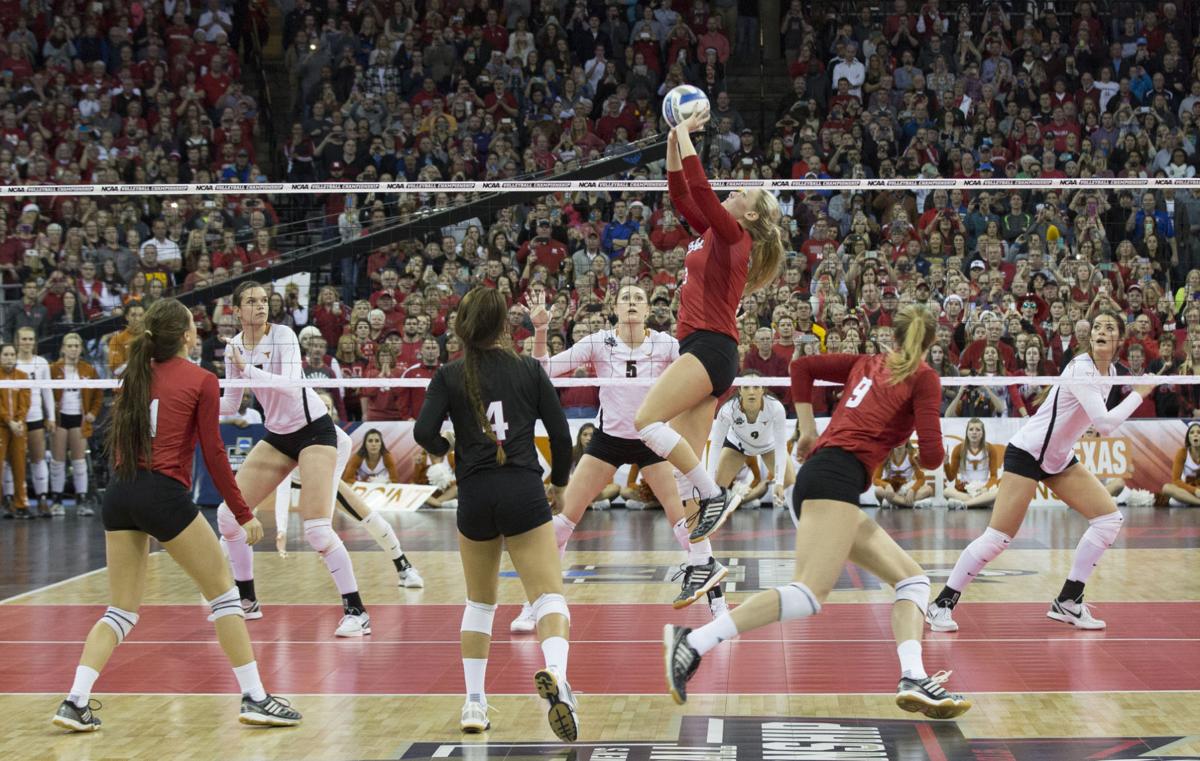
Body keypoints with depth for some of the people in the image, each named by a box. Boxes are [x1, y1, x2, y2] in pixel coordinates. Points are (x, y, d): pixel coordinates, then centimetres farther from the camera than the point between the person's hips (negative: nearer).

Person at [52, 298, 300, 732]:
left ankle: (76, 702, 0)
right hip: (165, 496, -6)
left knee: (121, 609, 13)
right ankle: (254, 698, 6)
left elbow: (118, 441, 16)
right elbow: (213, 453, -4)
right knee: (223, 594, 7)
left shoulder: (136, 375, 14)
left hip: (118, 496, 6)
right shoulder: (202, 381, -2)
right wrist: (244, 514, 1)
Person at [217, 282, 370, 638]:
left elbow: (291, 386, -32)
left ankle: (356, 613, -11)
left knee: (317, 528, -19)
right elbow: (230, 404, 9)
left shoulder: (283, 335, -16)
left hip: (314, 430, -7)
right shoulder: (234, 346, 2)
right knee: (228, 513, 3)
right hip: (277, 435, 7)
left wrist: (248, 369, -40)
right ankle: (247, 601, 19)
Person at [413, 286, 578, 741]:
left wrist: (444, 447, 15)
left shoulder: (450, 376, 4)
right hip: (523, 492, -2)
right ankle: (555, 674, -37)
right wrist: (559, 482, 20)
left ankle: (474, 704, 19)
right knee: (549, 596, -7)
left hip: (475, 496, 2)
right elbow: (560, 433, 4)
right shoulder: (530, 369, 5)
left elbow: (424, 433, -8)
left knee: (479, 602, 20)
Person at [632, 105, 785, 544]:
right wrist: (674, 141, 17)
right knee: (687, 460, 3)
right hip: (701, 348, 9)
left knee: (646, 420, -22)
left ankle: (714, 495, -16)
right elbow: (681, 194, 25)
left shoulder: (734, 235, -3)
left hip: (710, 347, -9)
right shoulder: (714, 234, 19)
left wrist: (685, 136, -7)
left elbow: (700, 190, -14)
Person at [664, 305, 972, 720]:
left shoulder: (868, 363, 23)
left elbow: (802, 366, 23)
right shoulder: (924, 379, 4)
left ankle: (913, 679, -7)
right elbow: (931, 456, -4)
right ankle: (693, 642, -32)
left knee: (912, 577, 11)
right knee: (811, 593, -22)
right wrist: (929, 451, 19)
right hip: (837, 478, -9)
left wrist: (808, 432, 25)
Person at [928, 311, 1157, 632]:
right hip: (1027, 453, -9)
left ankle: (1067, 602, 4)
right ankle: (942, 604, -2)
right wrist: (1139, 394, -21)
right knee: (999, 537, -14)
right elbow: (1105, 424, -31)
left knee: (1110, 517, -2)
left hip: (1060, 458, 9)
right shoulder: (1081, 369, -23)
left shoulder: (1110, 371, 4)